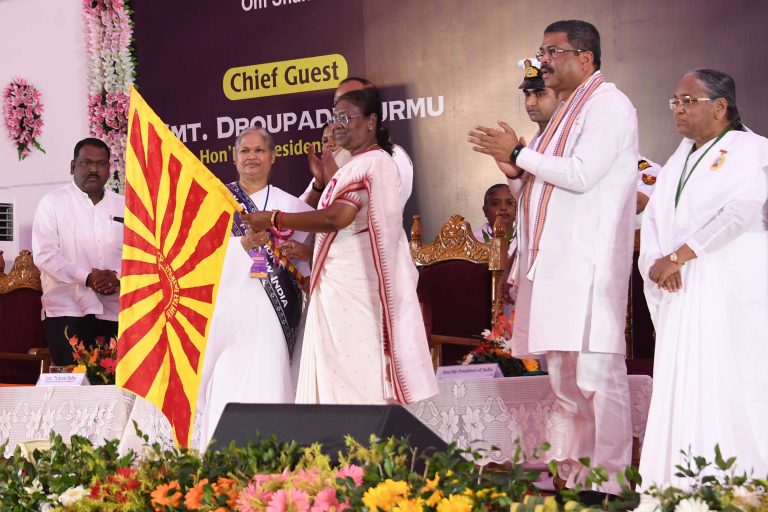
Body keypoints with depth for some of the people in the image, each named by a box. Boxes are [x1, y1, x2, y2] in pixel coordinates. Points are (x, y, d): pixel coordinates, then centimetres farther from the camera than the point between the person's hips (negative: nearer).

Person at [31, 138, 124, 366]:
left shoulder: (124, 206, 14)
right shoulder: (52, 203, 3)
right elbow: (45, 255, -6)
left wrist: (117, 277, -10)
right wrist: (87, 278, -17)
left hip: (115, 313, 3)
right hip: (67, 312, -3)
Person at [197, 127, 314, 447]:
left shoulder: (289, 205, 14)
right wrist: (245, 243, -16)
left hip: (273, 311, 1)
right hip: (229, 308, -1)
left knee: (268, 383, -7)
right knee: (228, 388, -7)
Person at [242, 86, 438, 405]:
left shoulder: (374, 163, -11)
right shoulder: (356, 166, 21)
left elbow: (335, 218, -21)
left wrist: (273, 220, -16)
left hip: (354, 288, -10)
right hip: (341, 287, 10)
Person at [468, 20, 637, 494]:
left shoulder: (609, 104, -5)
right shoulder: (568, 111, 22)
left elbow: (580, 175, -18)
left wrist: (520, 151, -9)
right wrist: (515, 169, 7)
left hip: (588, 266, -10)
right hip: (554, 264, 10)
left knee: (596, 376, -11)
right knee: (566, 379, 11)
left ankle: (610, 484, -7)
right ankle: (579, 477, 18)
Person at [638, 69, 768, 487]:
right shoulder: (677, 161, 22)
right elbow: (653, 218, 12)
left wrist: (678, 256, -16)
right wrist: (656, 262, -8)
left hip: (733, 294, -7)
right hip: (682, 295, 7)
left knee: (731, 389, -10)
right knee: (681, 388, 2)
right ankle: (682, 484, 3)